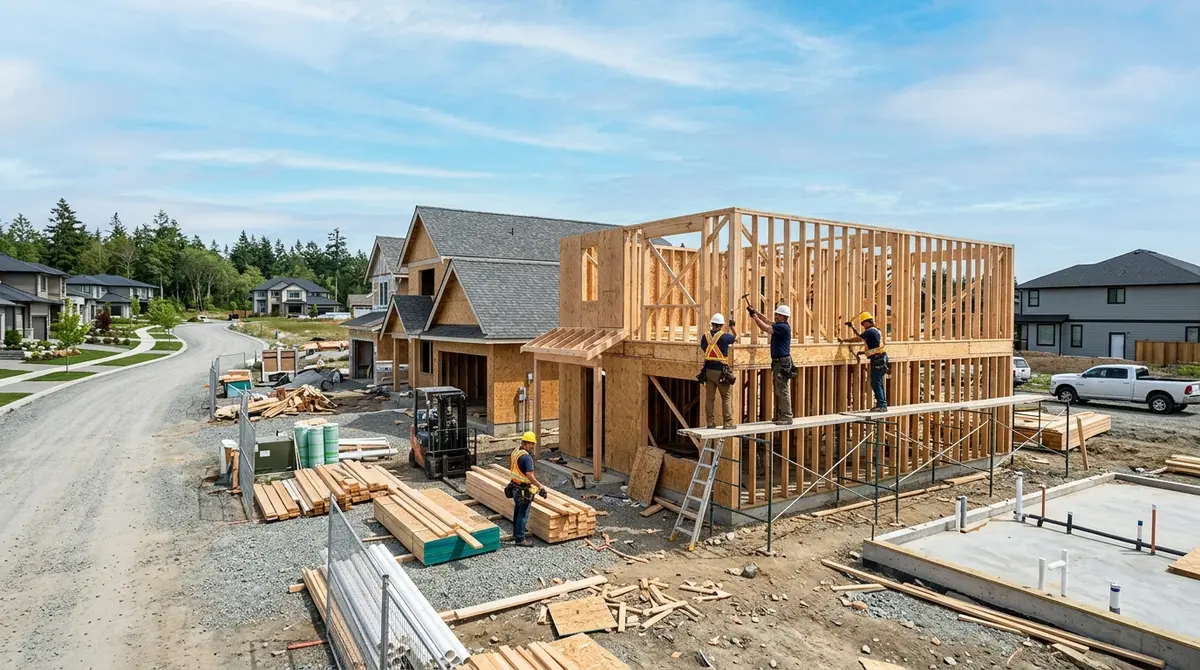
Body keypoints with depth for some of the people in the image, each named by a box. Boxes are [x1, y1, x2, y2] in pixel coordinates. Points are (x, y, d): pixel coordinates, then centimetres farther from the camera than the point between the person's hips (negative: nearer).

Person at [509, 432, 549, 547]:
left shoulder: (514, 452, 3)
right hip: (524, 490, -9)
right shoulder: (527, 457, -25)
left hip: (515, 487, 9)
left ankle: (516, 534, 37)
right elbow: (530, 476, -29)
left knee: (517, 511, 23)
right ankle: (520, 539, 10)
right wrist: (540, 487, -22)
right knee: (523, 514, 2)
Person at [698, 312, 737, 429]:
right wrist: (732, 327, 26)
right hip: (721, 371, -4)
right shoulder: (724, 336, -9)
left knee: (709, 397, 8)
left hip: (708, 370, 4)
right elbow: (736, 337, 10)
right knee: (726, 397, 5)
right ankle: (728, 422, 4)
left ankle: (710, 422, 11)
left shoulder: (706, 336, 2)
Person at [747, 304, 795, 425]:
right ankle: (780, 416, 20)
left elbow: (766, 328, -21)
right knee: (779, 391, 14)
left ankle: (786, 417, -4)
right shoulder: (779, 326, 13)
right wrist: (755, 311, 12)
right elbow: (767, 321, 20)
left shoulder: (783, 327, -16)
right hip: (778, 362, 10)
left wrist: (754, 316, -14)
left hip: (783, 363, -10)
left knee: (783, 391, -7)